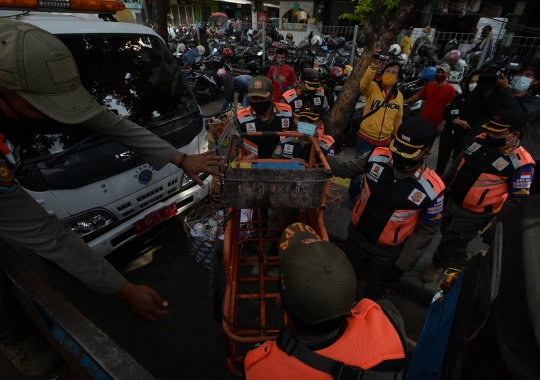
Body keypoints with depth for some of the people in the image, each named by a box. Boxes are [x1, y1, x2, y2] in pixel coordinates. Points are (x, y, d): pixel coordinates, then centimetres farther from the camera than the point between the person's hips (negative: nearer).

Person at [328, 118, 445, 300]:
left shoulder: (432, 189, -27)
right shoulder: (377, 157, -22)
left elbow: (426, 230, -13)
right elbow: (345, 170, -4)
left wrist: (403, 264, -11)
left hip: (388, 250, -2)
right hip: (357, 233, 3)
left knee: (375, 290, 26)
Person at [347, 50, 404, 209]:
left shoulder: (399, 95, 5)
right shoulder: (373, 87, -9)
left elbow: (398, 119, 14)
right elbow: (364, 83, -33)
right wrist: (374, 65, -48)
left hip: (385, 141, 5)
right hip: (366, 138, -4)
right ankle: (353, 196, 26)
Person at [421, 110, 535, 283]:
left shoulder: (521, 163, -22)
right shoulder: (480, 140, -5)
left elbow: (517, 199, -14)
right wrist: (442, 184, 17)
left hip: (473, 215, -6)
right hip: (451, 201, 7)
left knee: (449, 244, 7)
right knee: (447, 233, 26)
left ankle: (436, 265, 36)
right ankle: (461, 259, 53)